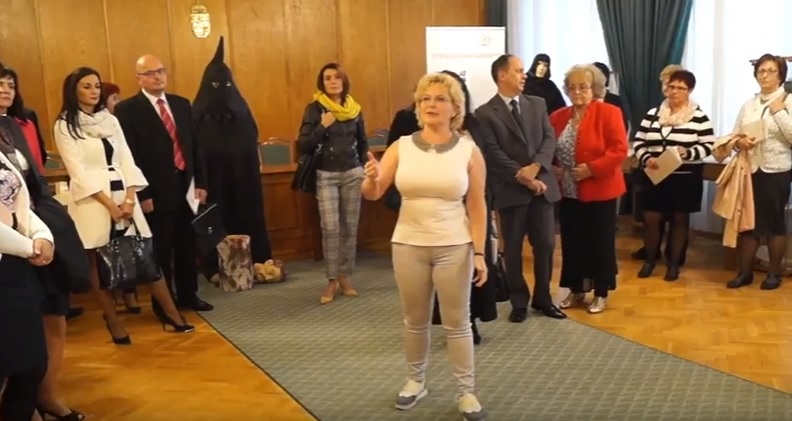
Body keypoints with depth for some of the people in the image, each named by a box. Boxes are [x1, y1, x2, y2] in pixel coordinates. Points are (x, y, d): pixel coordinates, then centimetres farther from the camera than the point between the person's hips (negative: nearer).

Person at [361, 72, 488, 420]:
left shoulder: (469, 150, -5)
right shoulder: (401, 146, -1)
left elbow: (477, 206, -3)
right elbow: (372, 194, -5)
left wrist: (480, 253, -7)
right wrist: (372, 178, -28)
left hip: (454, 247, -2)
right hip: (408, 245, 2)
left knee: (457, 323, 7)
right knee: (415, 320, 16)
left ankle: (467, 391, 22)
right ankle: (415, 381, 35)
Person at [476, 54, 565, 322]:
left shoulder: (537, 104, 10)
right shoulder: (485, 113, -4)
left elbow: (549, 139, 2)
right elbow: (494, 154, -11)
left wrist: (535, 166, -15)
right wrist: (522, 177, -16)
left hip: (543, 185, 4)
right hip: (511, 190, -4)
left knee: (545, 245, 9)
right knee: (513, 249, 7)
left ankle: (543, 298, 25)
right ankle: (519, 302, 21)